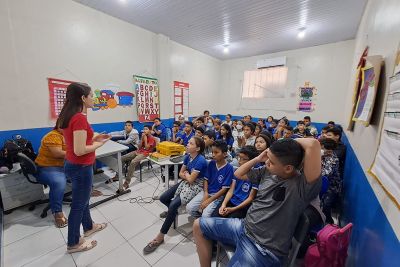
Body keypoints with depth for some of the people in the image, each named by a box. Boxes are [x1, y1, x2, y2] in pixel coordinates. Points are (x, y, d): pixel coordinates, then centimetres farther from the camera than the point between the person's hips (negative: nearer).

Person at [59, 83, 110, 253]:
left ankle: (88, 227, 46)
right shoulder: (80, 118, -24)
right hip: (80, 167, -10)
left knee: (82, 199, 25)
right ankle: (73, 243, 31)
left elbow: (76, 141, 10)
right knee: (78, 204, 9)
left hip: (73, 164, 10)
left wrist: (94, 138, 5)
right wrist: (99, 144, -12)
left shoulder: (69, 116, 5)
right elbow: (79, 150, -26)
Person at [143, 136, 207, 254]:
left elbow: (191, 179, -22)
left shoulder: (200, 161, -24)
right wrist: (188, 175, -12)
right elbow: (181, 174, 6)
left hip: (195, 186, -8)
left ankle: (160, 236, -4)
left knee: (173, 205, -23)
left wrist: (186, 174, -3)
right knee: (163, 198, 2)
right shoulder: (188, 156, 0)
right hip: (186, 182, 8)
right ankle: (172, 212, 36)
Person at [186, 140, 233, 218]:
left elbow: (224, 189, -14)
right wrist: (205, 194, -9)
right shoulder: (211, 163, 0)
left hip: (218, 195, -4)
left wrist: (209, 200, -15)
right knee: (189, 208, -11)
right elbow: (206, 179, 7)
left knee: (206, 215, -23)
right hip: (207, 192, 5)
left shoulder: (229, 168, -14)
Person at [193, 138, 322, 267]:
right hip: (243, 226, 7)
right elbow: (238, 174, 11)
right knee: (198, 225, 11)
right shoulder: (267, 172, -1)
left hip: (264, 249, -7)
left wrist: (294, 141, -16)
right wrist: (257, 159, -2)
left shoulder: (302, 184, -22)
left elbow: (313, 144, -38)